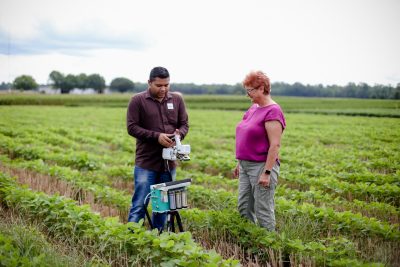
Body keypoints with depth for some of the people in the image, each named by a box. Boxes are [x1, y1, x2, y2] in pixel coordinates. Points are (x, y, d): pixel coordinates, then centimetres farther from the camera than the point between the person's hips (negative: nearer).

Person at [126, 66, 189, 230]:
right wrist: (156, 136, -18)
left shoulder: (177, 100, 8)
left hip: (169, 163, 4)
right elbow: (132, 127, -8)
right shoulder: (138, 101, -4)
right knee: (139, 204, -2)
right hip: (146, 162, -4)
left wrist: (179, 134, -13)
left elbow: (184, 124, 11)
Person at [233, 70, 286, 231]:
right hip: (246, 166, 9)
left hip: (262, 166, -9)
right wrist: (240, 163, 18)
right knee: (243, 208, 13)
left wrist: (267, 172, -21)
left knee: (263, 212, -2)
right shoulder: (254, 108, 12)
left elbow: (275, 145, -19)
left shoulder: (273, 111, -15)